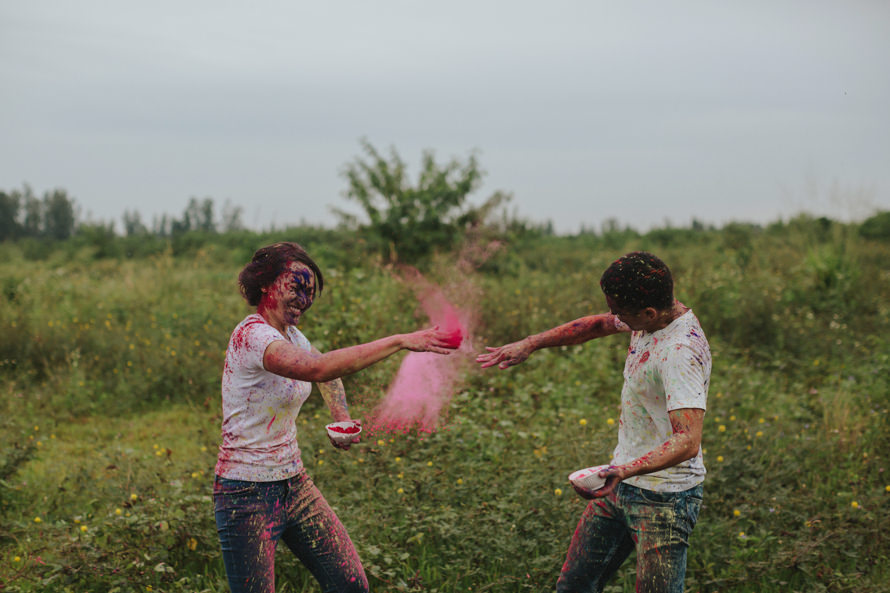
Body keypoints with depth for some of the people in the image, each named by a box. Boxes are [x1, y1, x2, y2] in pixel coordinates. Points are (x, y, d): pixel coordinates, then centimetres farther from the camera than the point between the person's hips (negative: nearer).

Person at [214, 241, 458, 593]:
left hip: (294, 485, 8)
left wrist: (342, 417, 9)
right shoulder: (251, 335, -20)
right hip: (248, 495, -8)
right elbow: (318, 369, -38)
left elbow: (328, 376, 29)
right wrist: (400, 342, -36)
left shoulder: (290, 335, 7)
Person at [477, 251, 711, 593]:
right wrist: (529, 345, 16)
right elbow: (596, 325, 19)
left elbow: (688, 441, -36)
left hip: (664, 499, -9)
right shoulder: (651, 317, 0)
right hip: (623, 480, 9)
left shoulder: (681, 353, -28)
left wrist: (625, 470, -50)